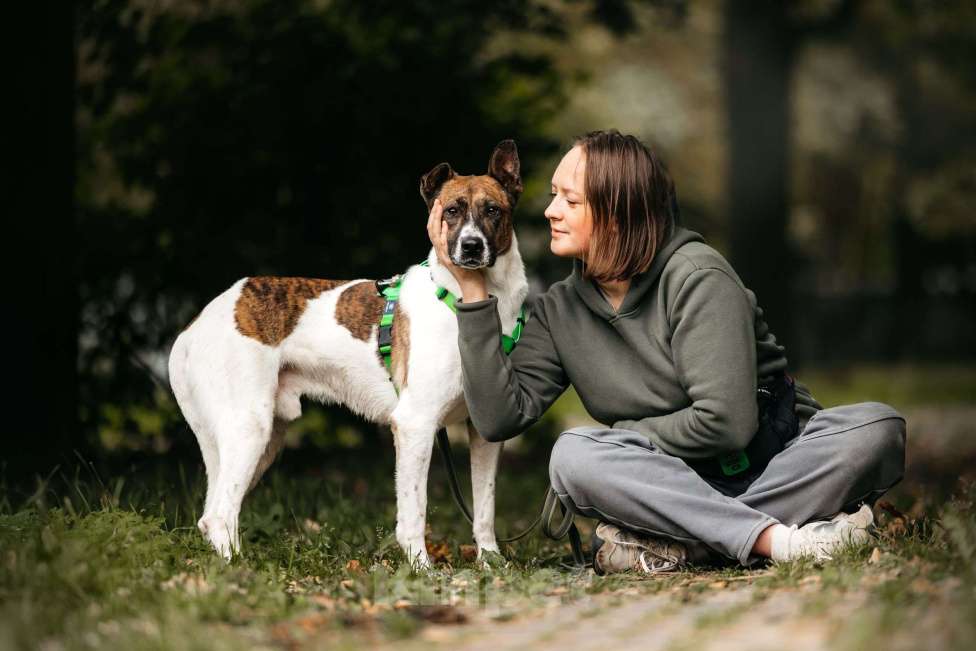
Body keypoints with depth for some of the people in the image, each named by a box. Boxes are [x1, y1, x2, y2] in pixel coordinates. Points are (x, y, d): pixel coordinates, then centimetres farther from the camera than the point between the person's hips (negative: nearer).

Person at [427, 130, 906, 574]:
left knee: (877, 428, -32)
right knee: (573, 454, -28)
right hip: (677, 483, 3)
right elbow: (500, 417, -10)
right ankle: (777, 539, -35)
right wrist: (472, 290, -10)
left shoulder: (696, 277, -13)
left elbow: (726, 423, -22)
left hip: (772, 466, -3)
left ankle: (671, 545, -37)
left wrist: (623, 434, -10)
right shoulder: (558, 311, 4)